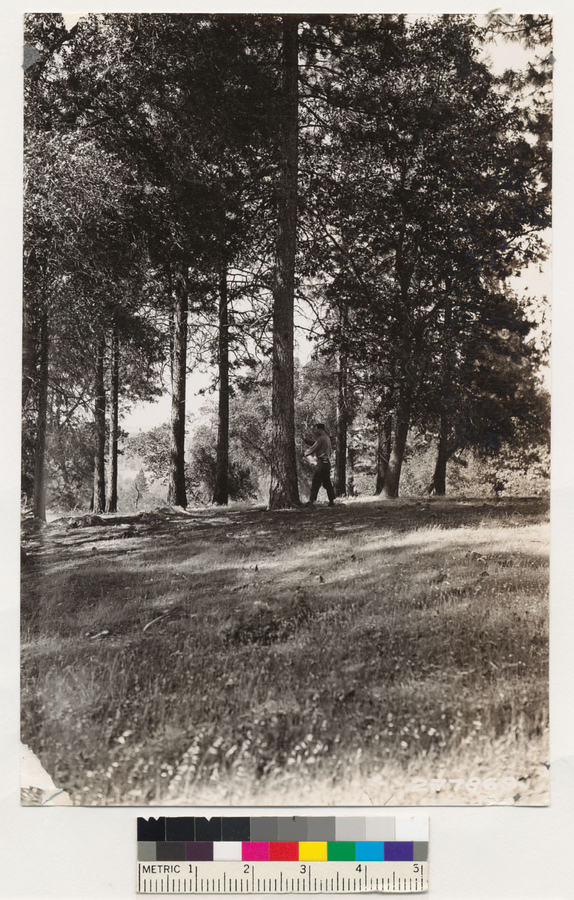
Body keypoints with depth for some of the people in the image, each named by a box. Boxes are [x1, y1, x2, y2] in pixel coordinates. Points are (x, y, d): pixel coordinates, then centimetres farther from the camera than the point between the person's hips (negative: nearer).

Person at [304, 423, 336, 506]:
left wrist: (306, 453, 7)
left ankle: (311, 500, -12)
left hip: (322, 462, -9)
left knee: (316, 483, -9)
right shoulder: (327, 438, 17)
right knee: (327, 482, 11)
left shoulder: (321, 439, -12)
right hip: (327, 462, 9)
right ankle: (332, 501, 11)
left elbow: (313, 448, -10)